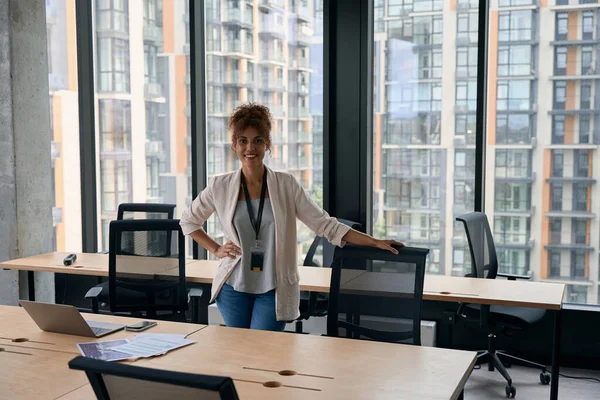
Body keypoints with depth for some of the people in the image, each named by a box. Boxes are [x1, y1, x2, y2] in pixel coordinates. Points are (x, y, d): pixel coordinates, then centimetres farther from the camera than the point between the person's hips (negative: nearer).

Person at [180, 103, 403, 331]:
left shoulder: (286, 185, -6)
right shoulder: (220, 187, -3)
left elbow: (324, 224, -5)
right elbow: (188, 220, 13)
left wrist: (375, 242, -10)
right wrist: (215, 250, 0)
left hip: (274, 290, -1)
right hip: (234, 287, 2)